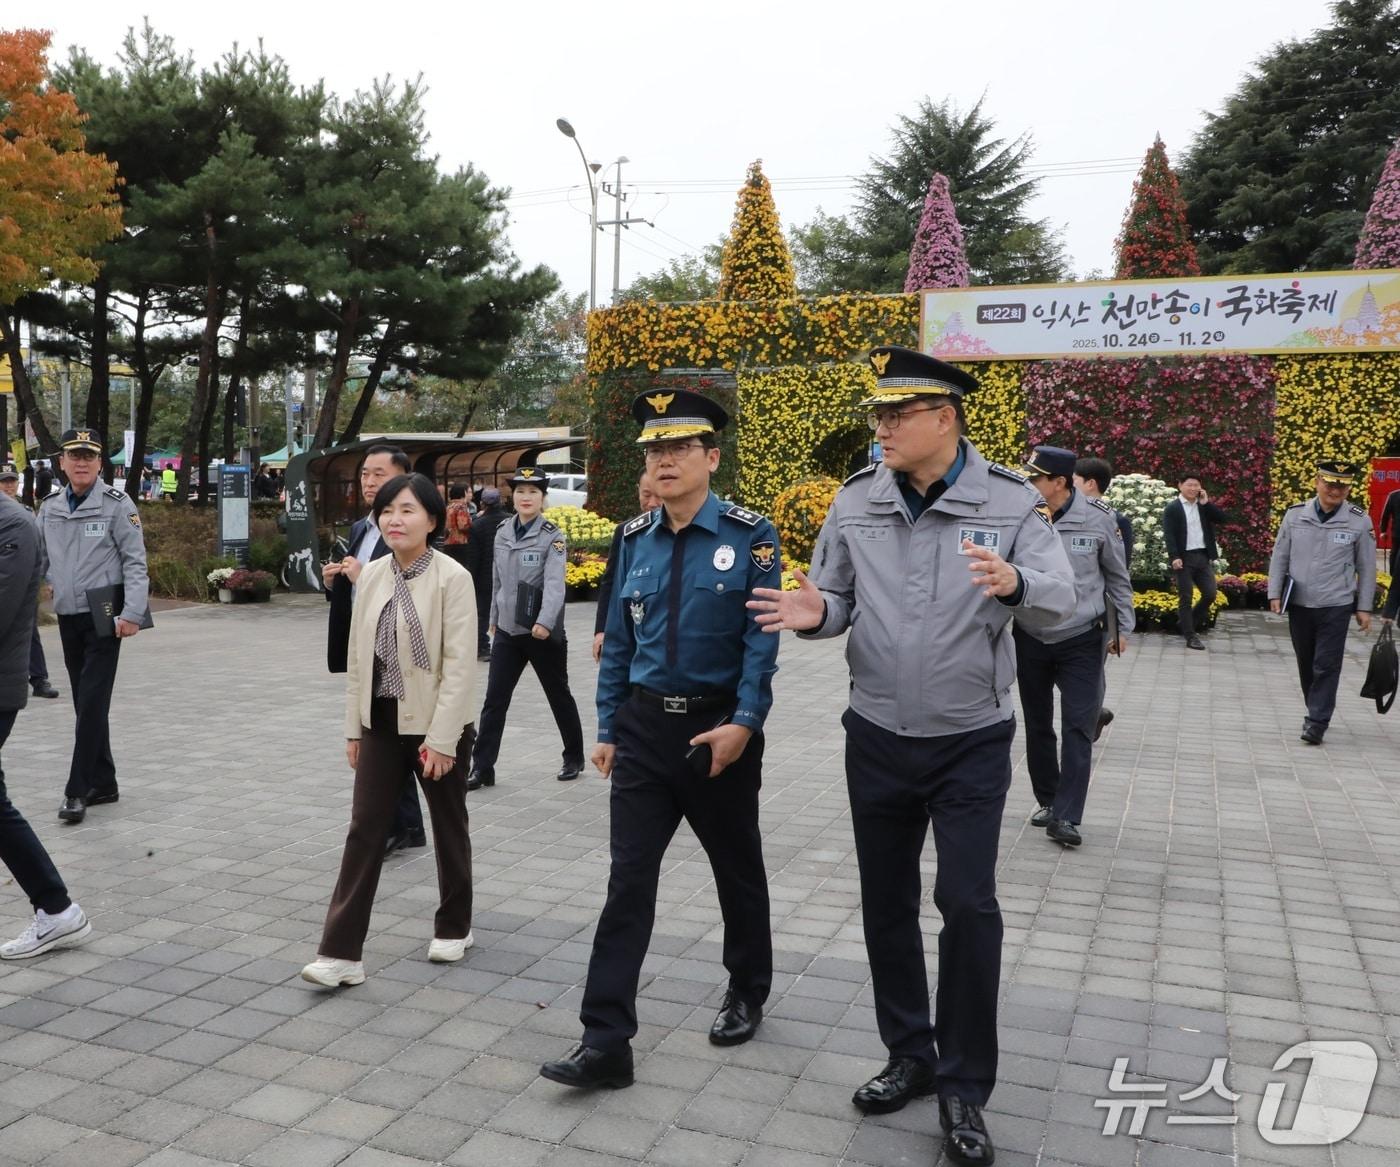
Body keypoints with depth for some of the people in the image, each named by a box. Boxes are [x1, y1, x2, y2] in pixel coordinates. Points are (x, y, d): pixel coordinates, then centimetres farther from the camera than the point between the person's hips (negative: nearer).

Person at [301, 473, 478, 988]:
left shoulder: (452, 577, -14)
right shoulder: (372, 575, 3)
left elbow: (459, 664, -16)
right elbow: (357, 656, 8)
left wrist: (441, 737, -19)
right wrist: (353, 726, 8)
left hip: (434, 723, -4)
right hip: (381, 723, 5)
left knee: (449, 828, 13)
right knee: (364, 829, 2)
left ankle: (454, 927, 32)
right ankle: (341, 952, 6)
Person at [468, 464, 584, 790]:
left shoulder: (553, 537, -10)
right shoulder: (502, 533, 7)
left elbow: (555, 583, -22)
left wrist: (545, 622, -34)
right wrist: (493, 617, 18)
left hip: (543, 632, -4)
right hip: (507, 630, 4)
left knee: (559, 696, 10)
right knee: (494, 699, 1)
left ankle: (574, 758, 27)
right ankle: (482, 767, 7)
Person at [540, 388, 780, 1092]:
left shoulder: (749, 535, -9)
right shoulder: (635, 539, 4)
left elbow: (762, 639, -11)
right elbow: (618, 640, 8)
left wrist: (744, 724, -21)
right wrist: (609, 729, 7)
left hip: (720, 731, -3)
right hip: (644, 729, 3)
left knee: (737, 871, 16)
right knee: (629, 881, -1)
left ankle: (747, 995, 39)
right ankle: (606, 1041, 4)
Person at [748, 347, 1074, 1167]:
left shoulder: (1009, 500, -10)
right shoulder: (857, 500, -1)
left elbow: (1062, 600, -15)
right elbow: (838, 597, 5)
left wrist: (1015, 584, -37)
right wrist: (815, 614, -19)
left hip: (971, 743, -3)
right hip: (877, 738, 3)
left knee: (968, 904, -4)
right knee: (886, 902, 12)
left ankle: (965, 1089, 15)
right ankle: (910, 1056, 33)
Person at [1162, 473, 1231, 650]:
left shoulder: (1204, 506, 15)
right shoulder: (1172, 508, -1)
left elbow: (1224, 519, 4)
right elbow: (1169, 534, -10)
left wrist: (1206, 503, -2)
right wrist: (1174, 557, -22)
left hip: (1204, 557, 5)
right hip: (1184, 558, -5)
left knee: (1210, 594, 1)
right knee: (1185, 598, -1)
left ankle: (1187, 622, 21)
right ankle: (1191, 636, 3)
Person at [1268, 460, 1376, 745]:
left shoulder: (1359, 521, -4)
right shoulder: (1295, 514, 0)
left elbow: (1366, 567, 2)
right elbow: (1279, 556, 6)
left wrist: (1364, 608, 1)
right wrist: (1275, 593, 1)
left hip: (1336, 607, -2)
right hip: (1299, 605, 2)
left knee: (1327, 666, -4)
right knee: (1306, 665, 13)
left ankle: (1316, 723, 1)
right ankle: (1317, 711, 31)